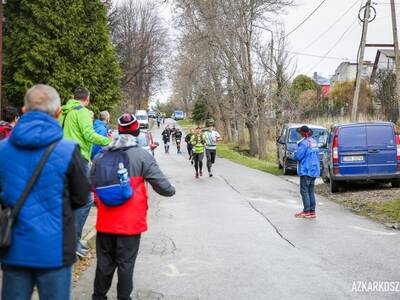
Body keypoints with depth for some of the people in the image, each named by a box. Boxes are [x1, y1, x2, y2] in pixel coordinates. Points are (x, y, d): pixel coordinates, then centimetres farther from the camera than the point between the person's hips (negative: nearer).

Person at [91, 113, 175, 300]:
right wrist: (171, 191, 13)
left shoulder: (101, 156, 1)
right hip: (130, 221, -3)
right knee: (126, 264, 7)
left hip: (105, 222, 4)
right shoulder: (142, 156, -10)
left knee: (104, 262, 16)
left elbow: (92, 184, 10)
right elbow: (161, 185, -9)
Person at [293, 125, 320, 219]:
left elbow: (298, 156, -19)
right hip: (314, 170, 8)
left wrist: (295, 154, 1)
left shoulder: (304, 143, -16)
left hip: (306, 171, -8)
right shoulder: (314, 142, 12)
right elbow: (317, 155, 17)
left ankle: (307, 212, -3)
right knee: (311, 191, 13)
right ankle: (312, 211, 14)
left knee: (304, 191, -2)